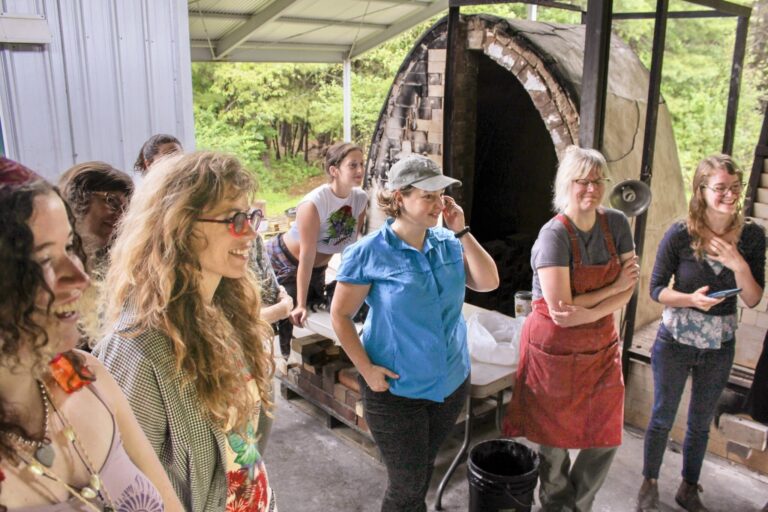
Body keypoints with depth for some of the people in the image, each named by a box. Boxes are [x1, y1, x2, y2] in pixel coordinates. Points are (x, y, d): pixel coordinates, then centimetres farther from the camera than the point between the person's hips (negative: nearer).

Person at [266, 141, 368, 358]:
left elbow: (351, 246, -3)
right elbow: (307, 256, -30)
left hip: (318, 267, 6)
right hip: (282, 262, -6)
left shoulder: (360, 198, -14)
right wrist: (301, 305, -28)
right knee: (289, 318, -4)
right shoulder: (314, 203, -30)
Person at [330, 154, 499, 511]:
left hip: (452, 383, 5)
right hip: (395, 389, -4)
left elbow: (488, 282, -9)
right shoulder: (368, 253, -15)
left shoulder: (448, 243, -2)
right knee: (407, 483, 8)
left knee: (424, 468, 25)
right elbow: (340, 315, -9)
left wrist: (462, 232, -15)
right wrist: (366, 369, -15)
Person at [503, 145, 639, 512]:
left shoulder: (616, 224, -2)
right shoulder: (554, 235, -19)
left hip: (601, 347, 5)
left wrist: (589, 311, -20)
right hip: (555, 350, -5)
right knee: (555, 441, 11)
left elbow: (628, 290, -4)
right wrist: (613, 288, -15)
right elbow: (560, 313, -22)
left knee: (606, 439, 13)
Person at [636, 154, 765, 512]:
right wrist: (691, 299, -28)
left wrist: (739, 264, -24)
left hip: (719, 347, 3)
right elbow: (656, 288, -10)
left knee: (700, 423, 19)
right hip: (675, 341, -3)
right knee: (662, 418, 13)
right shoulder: (680, 235, -17)